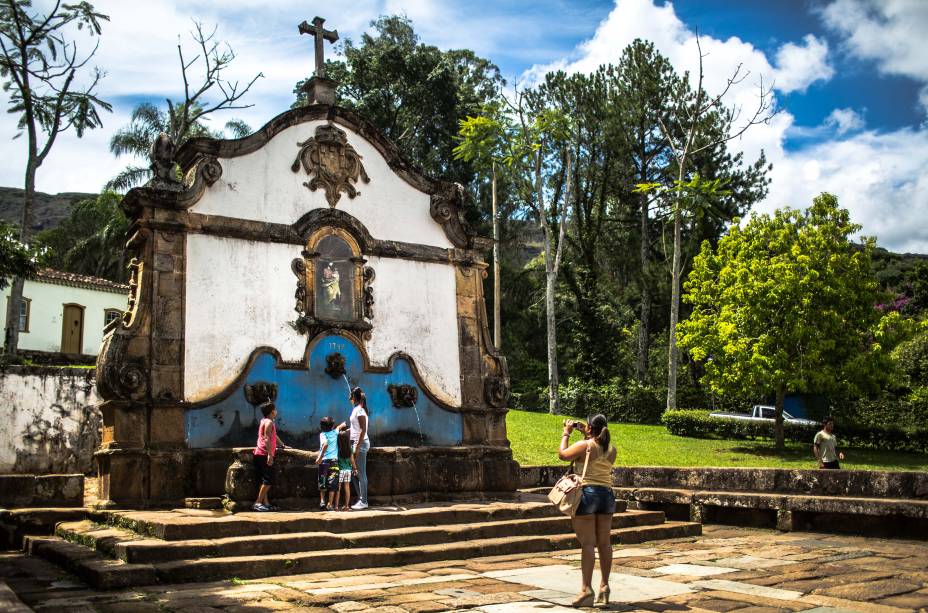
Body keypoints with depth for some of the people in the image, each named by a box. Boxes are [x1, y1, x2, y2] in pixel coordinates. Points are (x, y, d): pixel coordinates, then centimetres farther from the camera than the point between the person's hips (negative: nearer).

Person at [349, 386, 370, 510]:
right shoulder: (356, 409, 14)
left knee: (360, 473, -6)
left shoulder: (359, 410, -14)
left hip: (360, 443, -10)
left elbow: (363, 430, -19)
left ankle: (363, 502, -3)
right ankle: (360, 499, 17)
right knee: (355, 473, 12)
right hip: (356, 443, 10)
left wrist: (357, 447, -21)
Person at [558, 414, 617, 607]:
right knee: (604, 543, 10)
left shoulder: (584, 445, -9)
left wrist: (566, 433, 11)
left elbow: (562, 454, -1)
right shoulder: (611, 450, 9)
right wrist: (587, 436, 26)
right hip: (607, 494, 6)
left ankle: (587, 589, -9)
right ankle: (604, 587, 16)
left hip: (587, 493, -6)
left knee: (587, 543, -7)